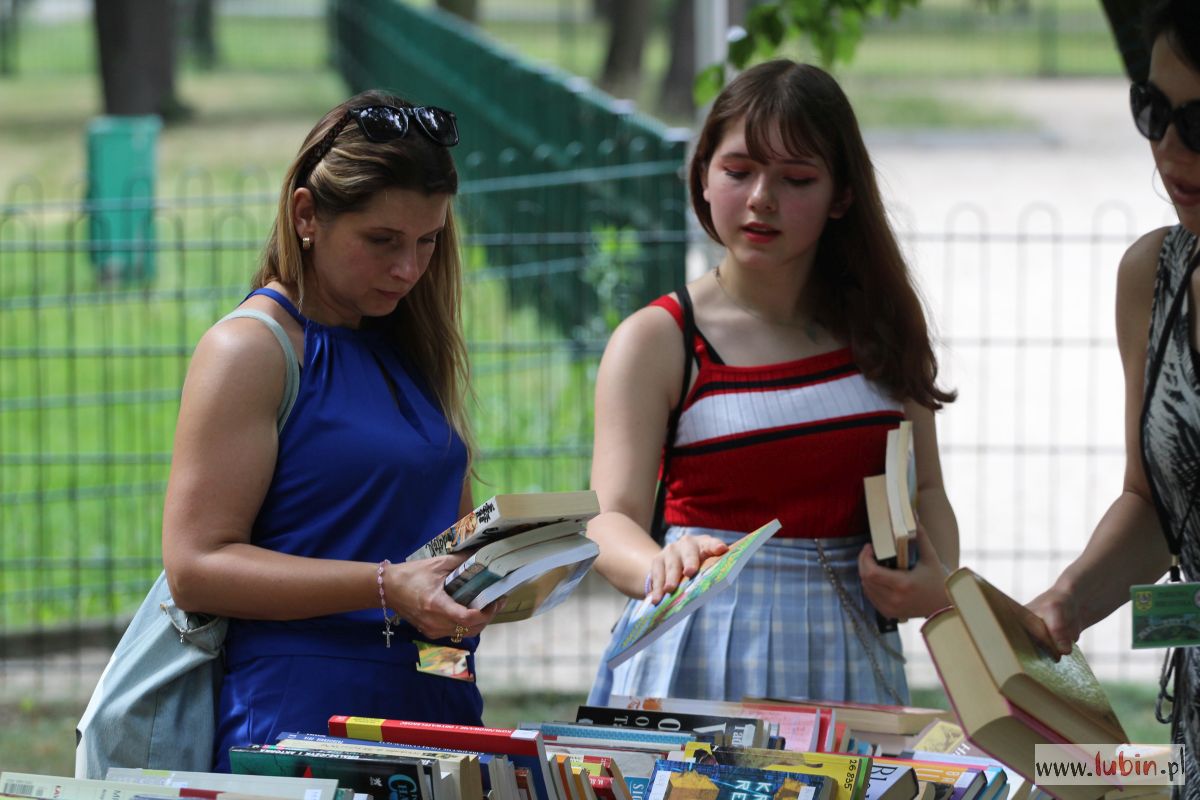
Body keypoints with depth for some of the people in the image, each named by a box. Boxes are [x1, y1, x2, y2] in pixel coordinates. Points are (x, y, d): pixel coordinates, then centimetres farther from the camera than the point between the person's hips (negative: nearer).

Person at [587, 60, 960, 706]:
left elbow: (925, 489, 14)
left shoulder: (882, 327, 9)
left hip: (847, 656, 3)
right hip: (705, 662, -3)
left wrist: (937, 581, -8)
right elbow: (612, 515, -11)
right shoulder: (654, 342, -2)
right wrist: (657, 568, -33)